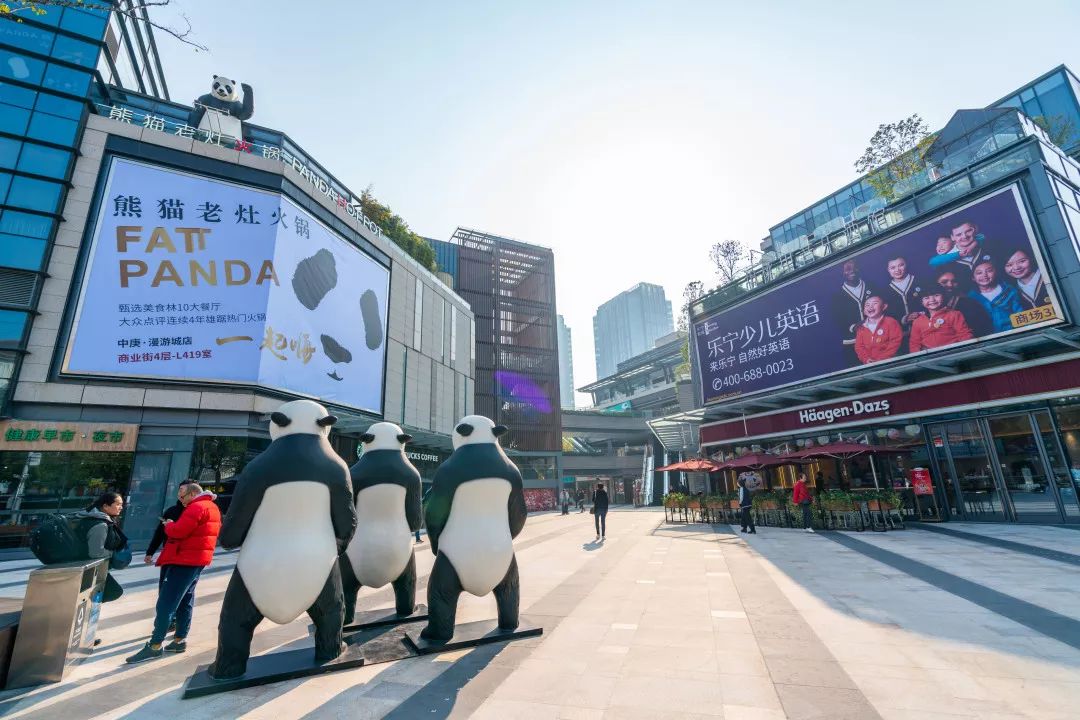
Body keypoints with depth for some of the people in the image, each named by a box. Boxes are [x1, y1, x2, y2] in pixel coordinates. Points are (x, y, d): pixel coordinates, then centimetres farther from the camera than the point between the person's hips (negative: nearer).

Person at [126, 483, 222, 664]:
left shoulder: (196, 508, -17)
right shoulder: (212, 507, 14)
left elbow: (178, 531, -22)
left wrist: (169, 525, -3)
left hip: (185, 560, -10)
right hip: (197, 559, 10)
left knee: (166, 603, -5)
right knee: (185, 600, 15)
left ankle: (155, 645, -1)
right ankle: (180, 640, 20)